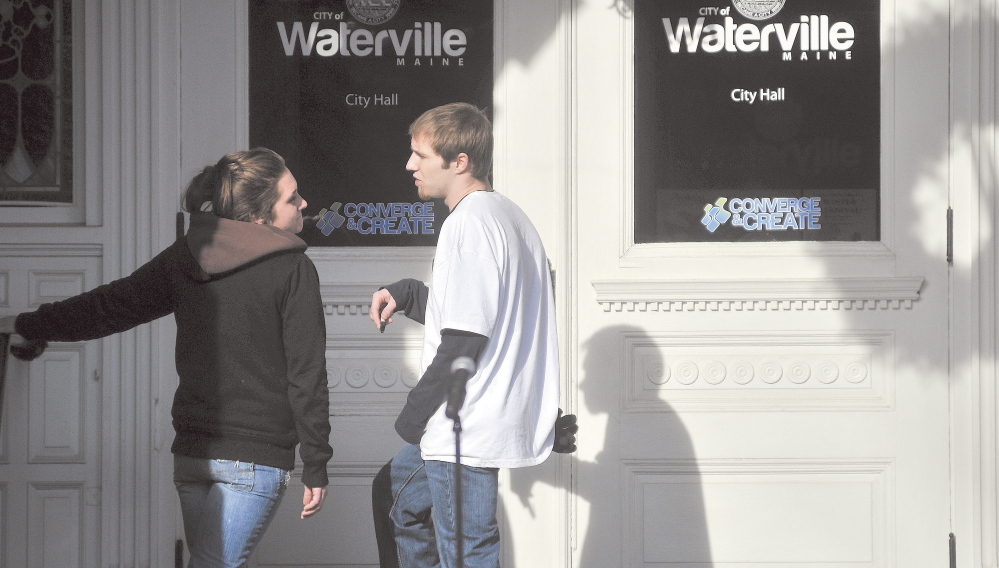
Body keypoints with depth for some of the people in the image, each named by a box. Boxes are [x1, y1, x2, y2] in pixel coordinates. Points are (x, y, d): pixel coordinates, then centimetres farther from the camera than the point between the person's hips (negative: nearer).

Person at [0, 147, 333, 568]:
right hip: (257, 457, -6)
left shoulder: (185, 257, 7)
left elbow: (110, 305, 13)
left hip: (192, 453, 6)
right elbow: (306, 374, -9)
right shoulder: (293, 268, -8)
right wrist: (315, 466, -2)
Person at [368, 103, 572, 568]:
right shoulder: (507, 215, 14)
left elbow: (464, 341, -22)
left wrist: (414, 415, -12)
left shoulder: (469, 223, -17)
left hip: (467, 431, -11)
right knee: (394, 492, 26)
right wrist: (407, 295, 11)